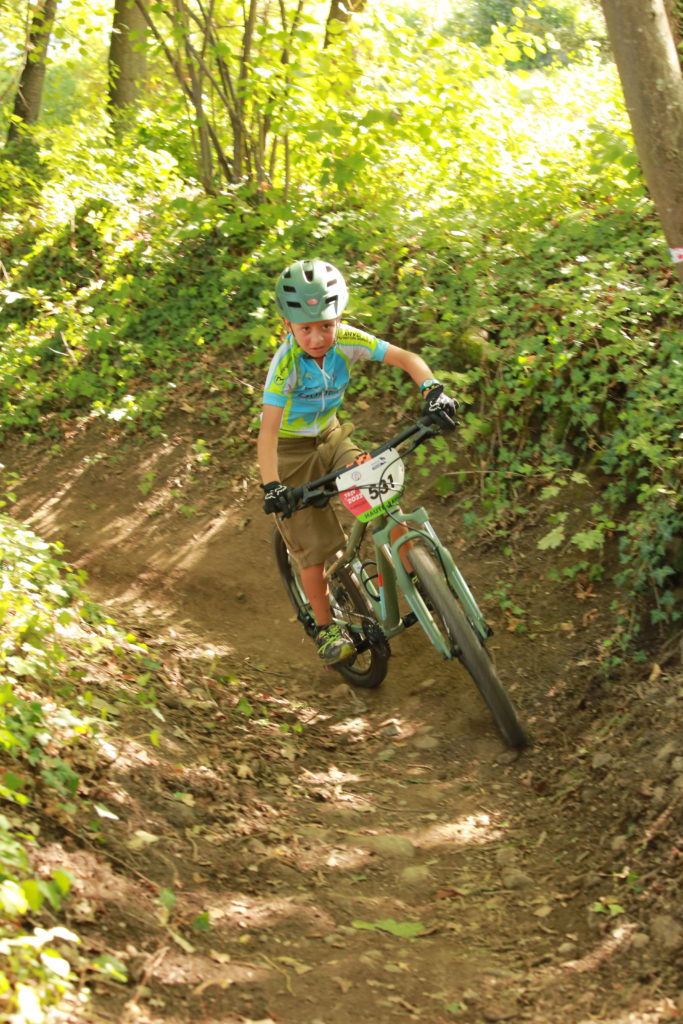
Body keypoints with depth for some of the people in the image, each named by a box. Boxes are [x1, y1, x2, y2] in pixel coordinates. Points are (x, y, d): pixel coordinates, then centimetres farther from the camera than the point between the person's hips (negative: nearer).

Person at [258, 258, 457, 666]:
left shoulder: (346, 340, -20)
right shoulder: (286, 362, -30)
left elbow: (406, 358, -21)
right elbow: (268, 429, -36)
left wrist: (433, 390, -40)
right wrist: (271, 485, -48)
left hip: (331, 435, 4)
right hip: (293, 448, -4)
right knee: (314, 544, -3)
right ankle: (326, 628, 13)